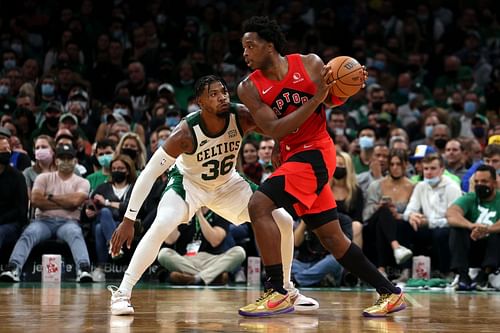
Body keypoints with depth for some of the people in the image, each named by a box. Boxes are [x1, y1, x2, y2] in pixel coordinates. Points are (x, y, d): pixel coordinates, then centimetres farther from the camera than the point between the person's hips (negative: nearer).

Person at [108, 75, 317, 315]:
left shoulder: (242, 117, -25)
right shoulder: (186, 132, -33)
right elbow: (150, 172, -29)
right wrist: (128, 220, -33)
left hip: (228, 183, 4)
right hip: (188, 182, -4)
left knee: (284, 222, -4)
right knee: (161, 226, -33)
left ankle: (286, 290, 15)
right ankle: (121, 294, -23)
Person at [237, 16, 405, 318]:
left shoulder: (309, 64, -6)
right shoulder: (249, 88, -1)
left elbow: (333, 100, 8)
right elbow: (274, 129, -13)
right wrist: (316, 98, -21)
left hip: (316, 152, -6)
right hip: (292, 156, 6)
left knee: (259, 205, -23)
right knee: (332, 237, 10)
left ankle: (277, 293, -19)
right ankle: (390, 293, 22)